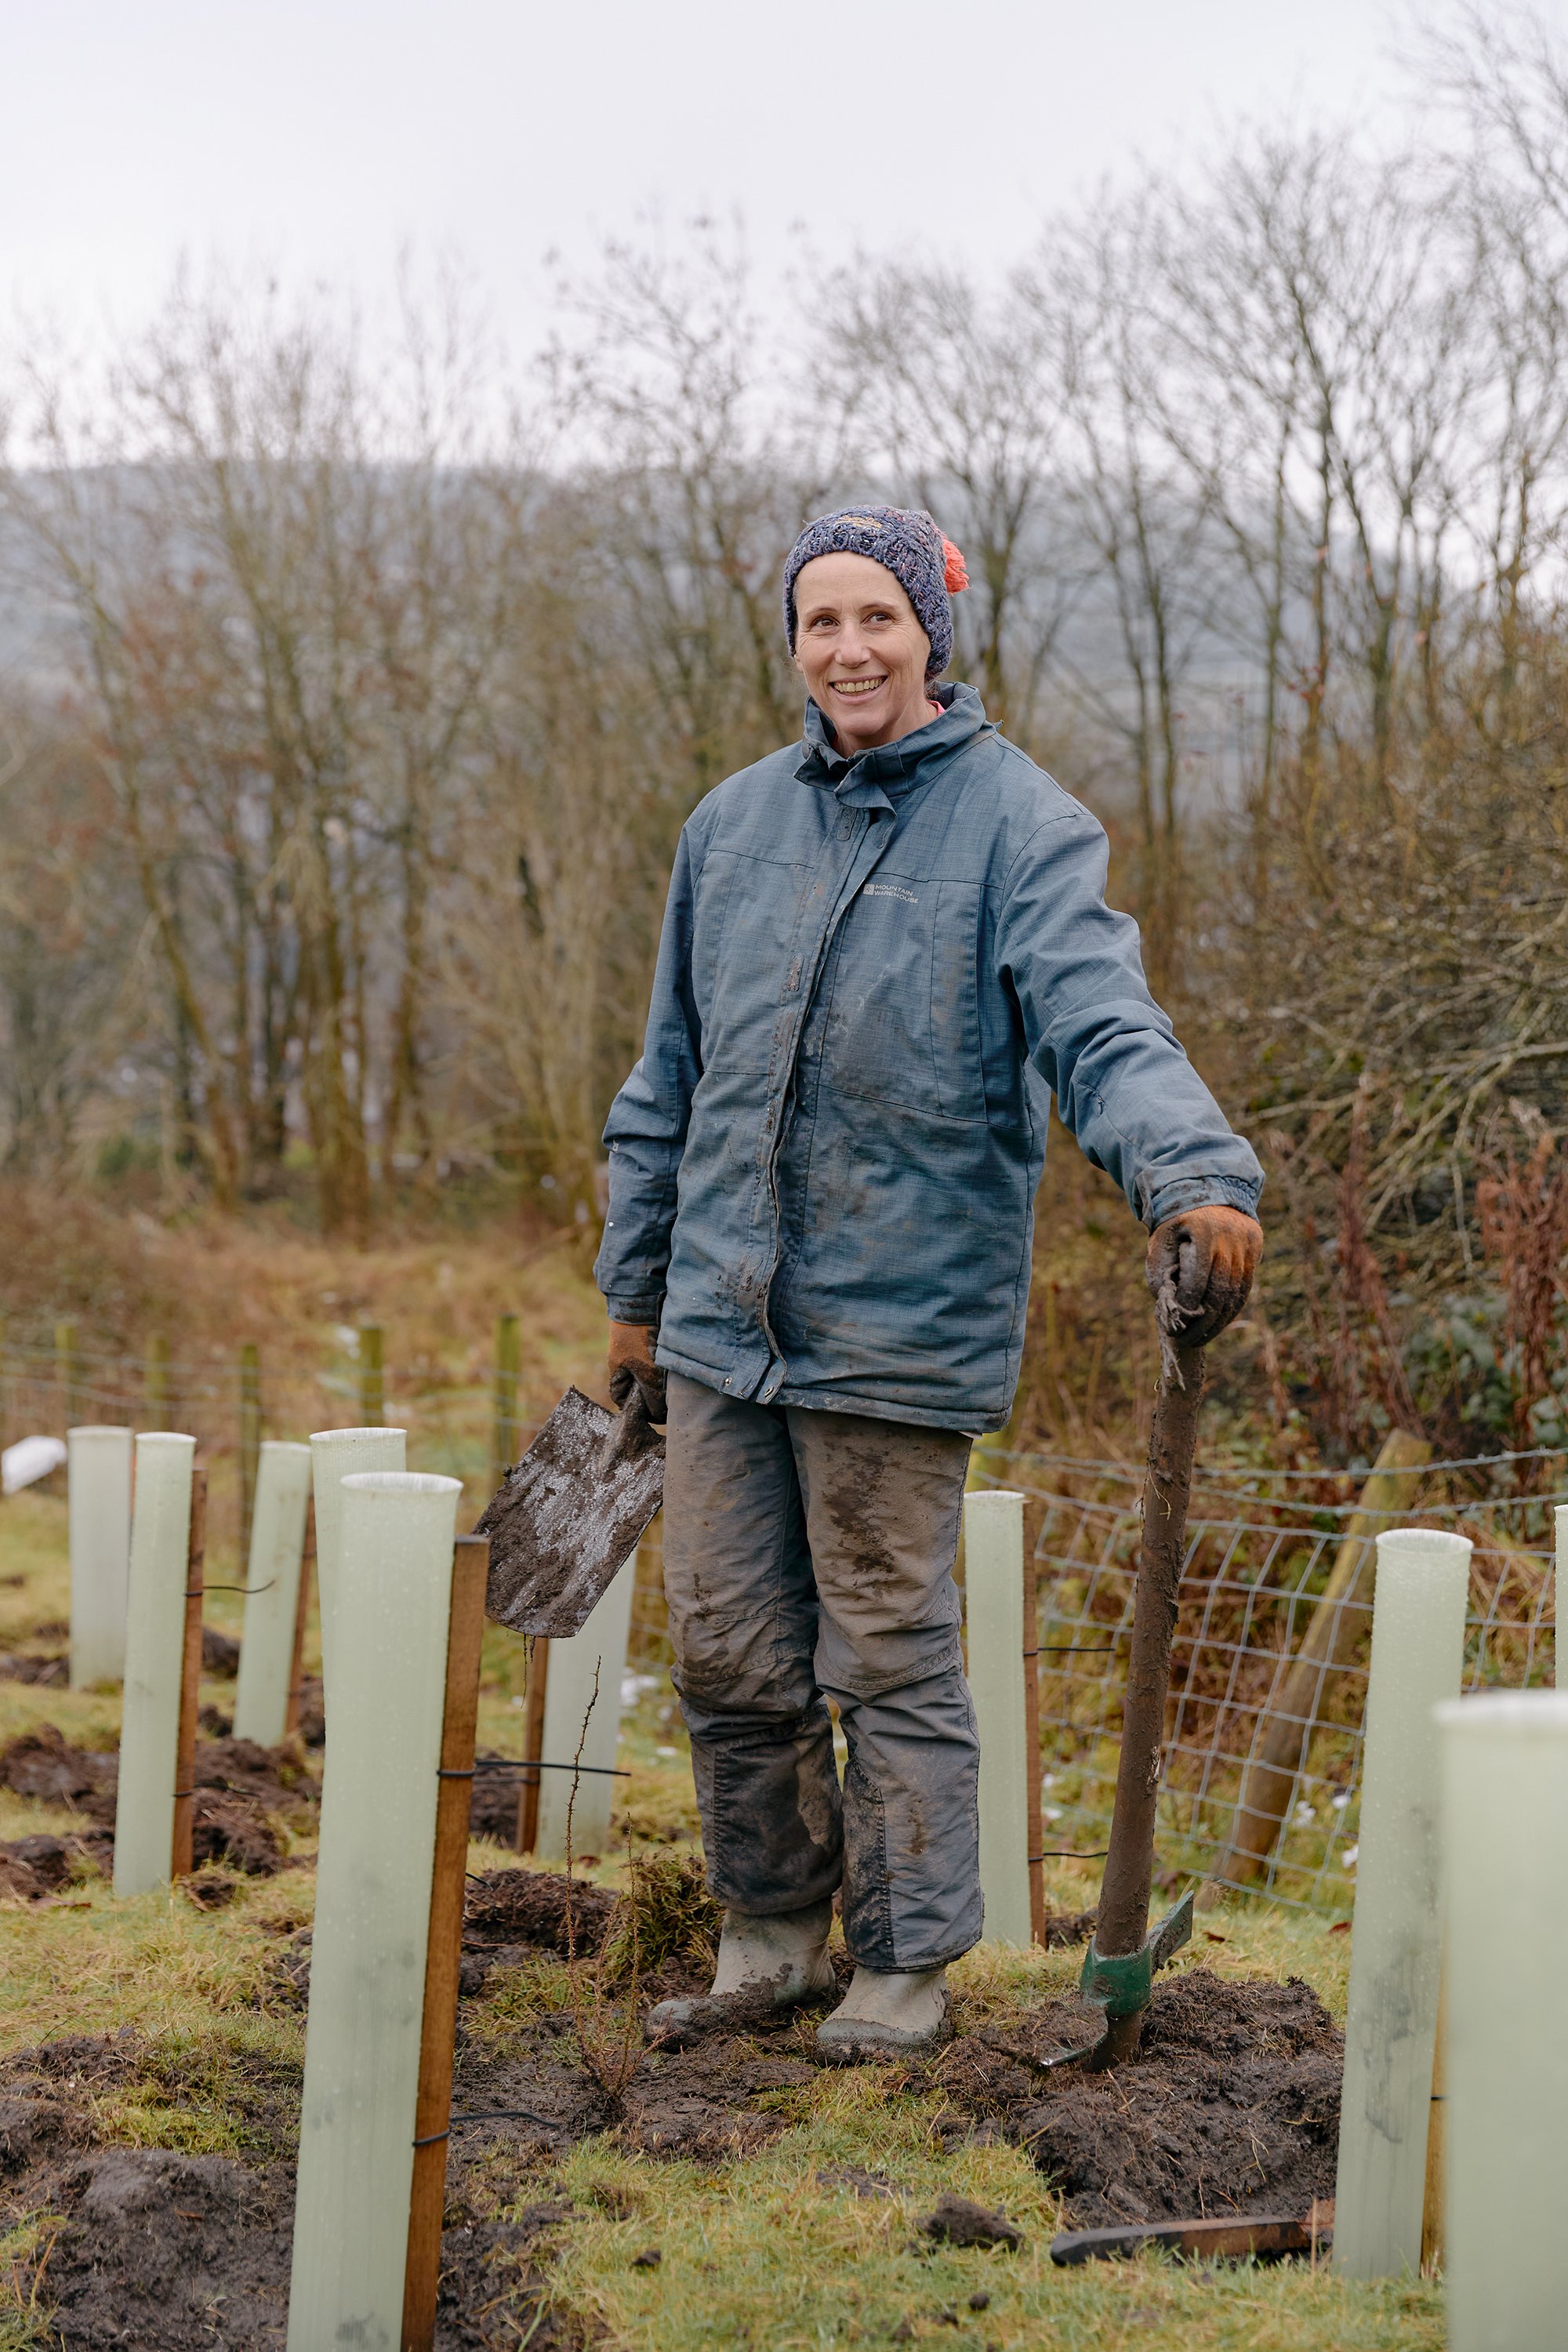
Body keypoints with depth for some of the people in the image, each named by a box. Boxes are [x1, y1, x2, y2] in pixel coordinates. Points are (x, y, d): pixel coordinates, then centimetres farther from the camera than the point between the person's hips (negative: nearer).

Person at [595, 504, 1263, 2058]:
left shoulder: (1022, 825, -5)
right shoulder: (734, 823, 11)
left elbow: (1101, 1030, -19)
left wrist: (1196, 1174, -38)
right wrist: (637, 1288, 19)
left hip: (895, 1326, -5)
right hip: (720, 1317, 5)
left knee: (892, 1660, 4)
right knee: (727, 1650, 10)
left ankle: (907, 1961, 19)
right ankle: (769, 1933, 26)